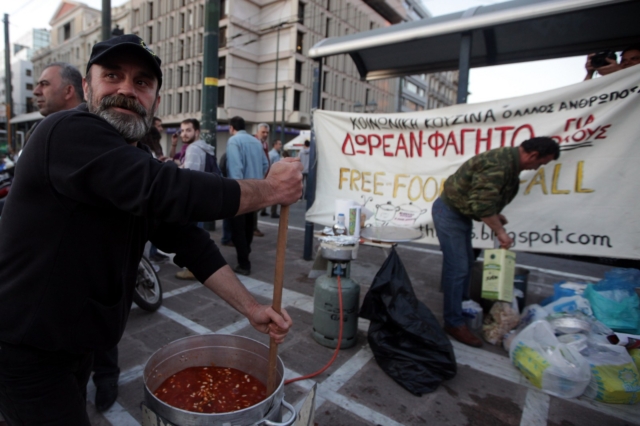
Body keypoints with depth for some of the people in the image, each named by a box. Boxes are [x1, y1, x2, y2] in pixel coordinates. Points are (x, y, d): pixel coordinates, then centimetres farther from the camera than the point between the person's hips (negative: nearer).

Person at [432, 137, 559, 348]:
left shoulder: (509, 160, 7)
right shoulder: (499, 165, -26)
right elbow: (482, 204, -29)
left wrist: (495, 216, 6)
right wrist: (500, 231, -19)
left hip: (461, 213, 11)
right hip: (449, 212, -11)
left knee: (466, 263, 18)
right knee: (457, 268, -8)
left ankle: (462, 307, 35)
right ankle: (454, 322, 3)